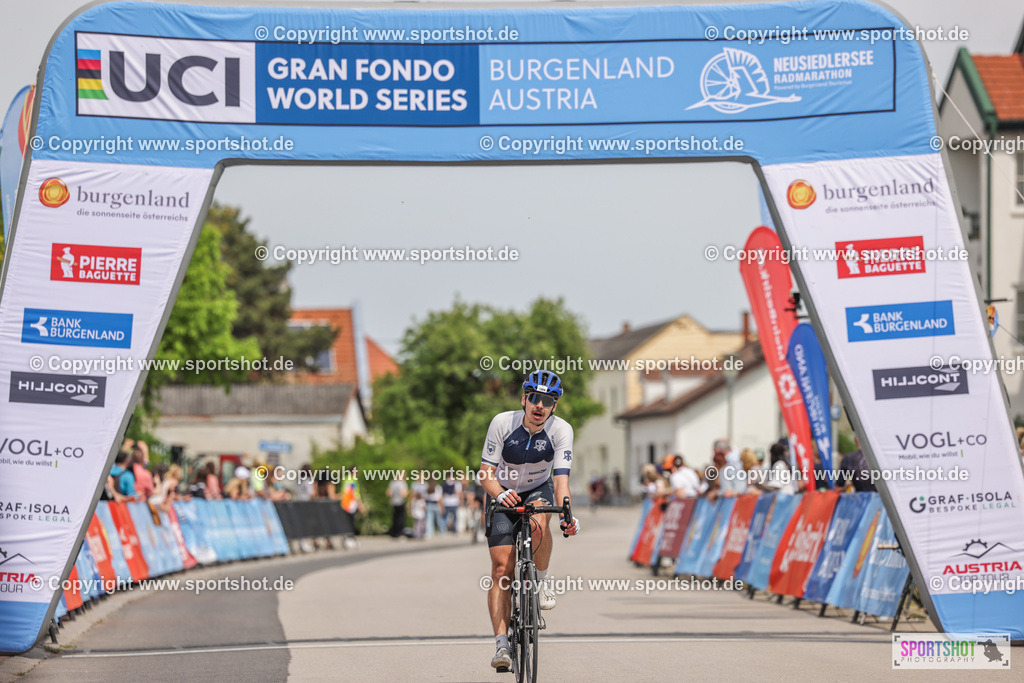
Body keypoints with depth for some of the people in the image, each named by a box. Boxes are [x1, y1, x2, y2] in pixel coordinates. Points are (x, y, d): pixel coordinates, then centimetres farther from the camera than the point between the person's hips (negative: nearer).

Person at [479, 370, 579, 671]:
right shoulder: (502, 423, -23)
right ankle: (501, 643, -10)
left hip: (539, 491, 0)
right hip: (503, 495, 0)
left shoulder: (561, 430, -22)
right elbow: (486, 473, -22)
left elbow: (561, 478, -29)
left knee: (539, 522, -36)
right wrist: (501, 495, -42)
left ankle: (541, 581, -11)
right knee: (502, 568, -11)